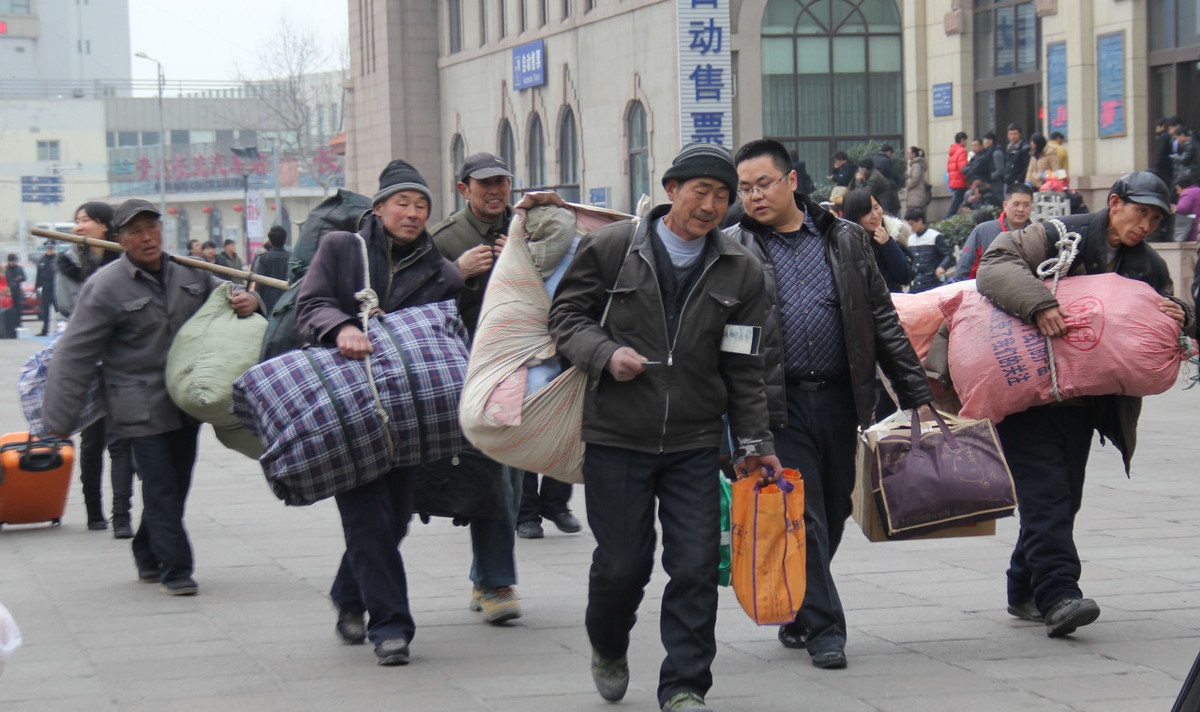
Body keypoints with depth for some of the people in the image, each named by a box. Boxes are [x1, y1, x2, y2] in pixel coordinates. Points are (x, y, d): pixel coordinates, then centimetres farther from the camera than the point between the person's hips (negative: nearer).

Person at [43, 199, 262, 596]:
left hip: (186, 402, 6)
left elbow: (226, 296, 23)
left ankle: (148, 557, 33)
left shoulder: (190, 273, 6)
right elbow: (75, 356, -9)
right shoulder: (106, 287, -10)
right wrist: (58, 422, -12)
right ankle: (175, 570, 0)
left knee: (176, 484, 14)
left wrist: (249, 302, -4)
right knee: (162, 487, -9)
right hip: (141, 409, -6)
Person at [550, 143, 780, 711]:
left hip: (695, 444, 2)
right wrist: (605, 354, -14)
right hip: (616, 436, -2)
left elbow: (742, 368, 9)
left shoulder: (740, 271, 6)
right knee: (622, 563, 4)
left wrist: (754, 442, 4)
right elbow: (566, 313, 4)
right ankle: (608, 649, 34)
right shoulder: (611, 248, -1)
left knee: (696, 567, -4)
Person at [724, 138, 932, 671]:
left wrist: (916, 394, 7)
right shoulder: (734, 249, 2)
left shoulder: (844, 240, 9)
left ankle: (796, 613, 28)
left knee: (833, 515, 10)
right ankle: (822, 627, 1)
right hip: (779, 403, -3)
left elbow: (883, 320, 11)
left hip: (840, 399, 3)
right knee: (802, 517, -6)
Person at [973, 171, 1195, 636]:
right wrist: (1039, 304, -33)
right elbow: (995, 264, -17)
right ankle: (1057, 595, -24)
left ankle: (1025, 590, 22)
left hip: (1085, 402, 6)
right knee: (1046, 492, -15)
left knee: (1062, 498, 10)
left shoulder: (1150, 268, 13)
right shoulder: (1058, 237, -5)